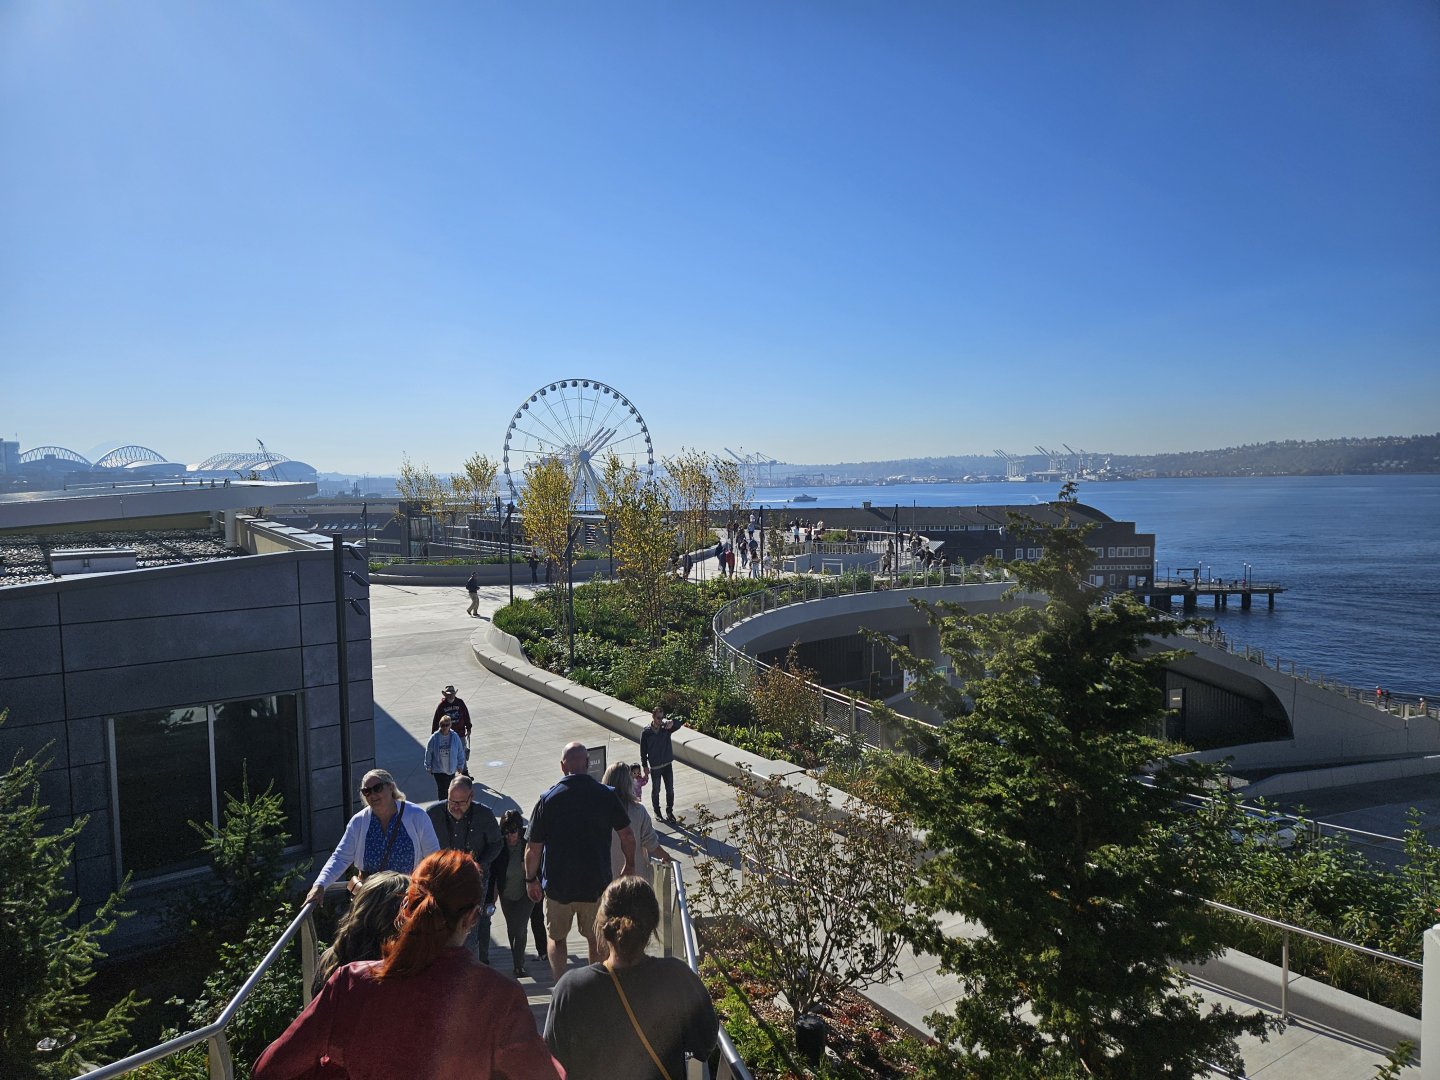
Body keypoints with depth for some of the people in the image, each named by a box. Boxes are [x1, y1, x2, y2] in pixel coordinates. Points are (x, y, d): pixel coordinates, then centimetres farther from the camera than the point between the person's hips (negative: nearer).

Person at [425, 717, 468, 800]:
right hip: (438, 769, -2)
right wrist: (428, 767, 1)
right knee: (441, 788, -2)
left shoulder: (455, 737, -8)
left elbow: (460, 752, 1)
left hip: (451, 769, 2)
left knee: (449, 788, 14)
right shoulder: (434, 738, -12)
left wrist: (460, 765, 5)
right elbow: (428, 753, -2)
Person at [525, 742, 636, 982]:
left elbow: (533, 849, -8)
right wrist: (630, 866, 14)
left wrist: (531, 880, 7)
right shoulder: (606, 795, -10)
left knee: (556, 937, 19)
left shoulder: (548, 799, -12)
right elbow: (628, 836, -3)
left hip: (558, 884, -1)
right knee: (596, 940, 19)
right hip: (597, 884, 1)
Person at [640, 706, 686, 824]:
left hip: (668, 765, 2)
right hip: (655, 767, -2)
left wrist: (672, 722, -37)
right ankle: (657, 811, 33)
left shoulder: (667, 728, -8)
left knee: (670, 790, 8)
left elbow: (682, 721, -17)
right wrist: (645, 766, -4)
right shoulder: (646, 733, -12)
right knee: (655, 791, 13)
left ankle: (669, 812, 25)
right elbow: (643, 751, -5)